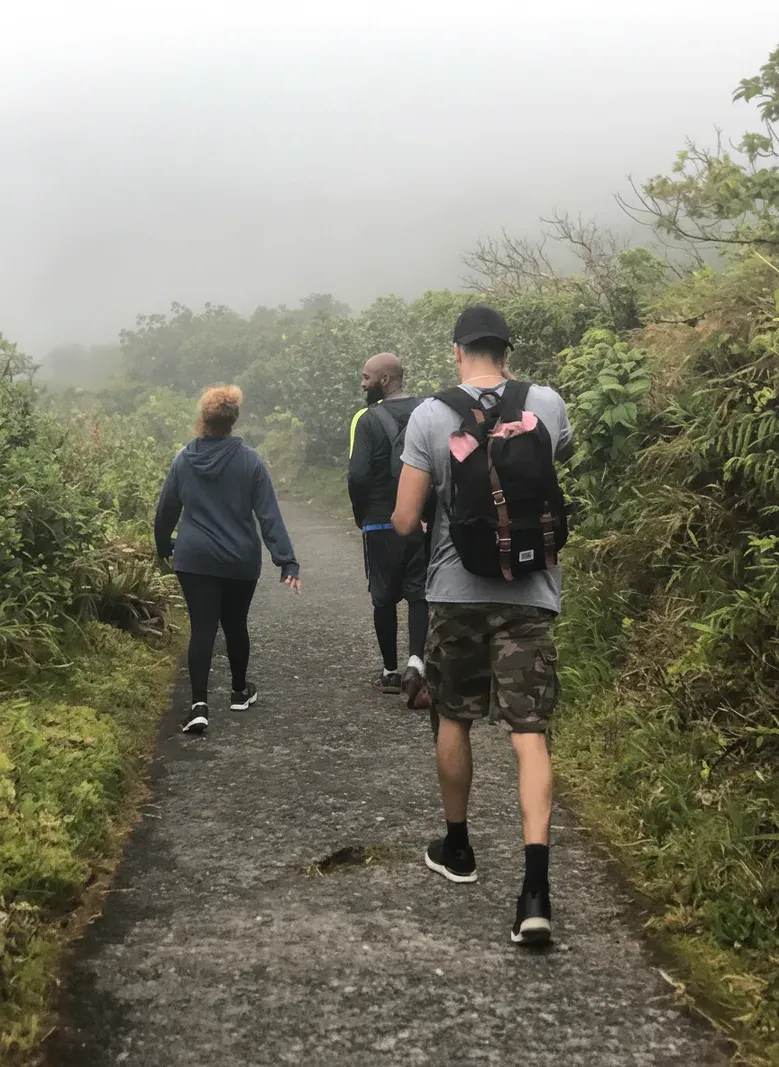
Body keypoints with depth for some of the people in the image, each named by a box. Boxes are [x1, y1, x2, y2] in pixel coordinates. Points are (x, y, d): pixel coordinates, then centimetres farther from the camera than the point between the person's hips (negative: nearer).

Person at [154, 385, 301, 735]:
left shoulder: (184, 460, -2)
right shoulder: (250, 461, -8)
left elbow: (166, 510, 7)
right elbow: (268, 515, -11)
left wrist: (163, 547, 24)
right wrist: (287, 561, -12)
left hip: (195, 560, 0)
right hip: (241, 561, 0)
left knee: (202, 629, -2)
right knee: (235, 625, 18)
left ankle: (199, 703, -16)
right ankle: (240, 691, 35)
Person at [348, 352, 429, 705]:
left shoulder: (369, 419, -11)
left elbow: (358, 474, -16)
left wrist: (361, 515, 0)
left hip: (382, 523, -3)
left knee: (384, 597, 9)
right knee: (419, 592, 5)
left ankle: (390, 672, 18)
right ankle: (416, 662, -14)